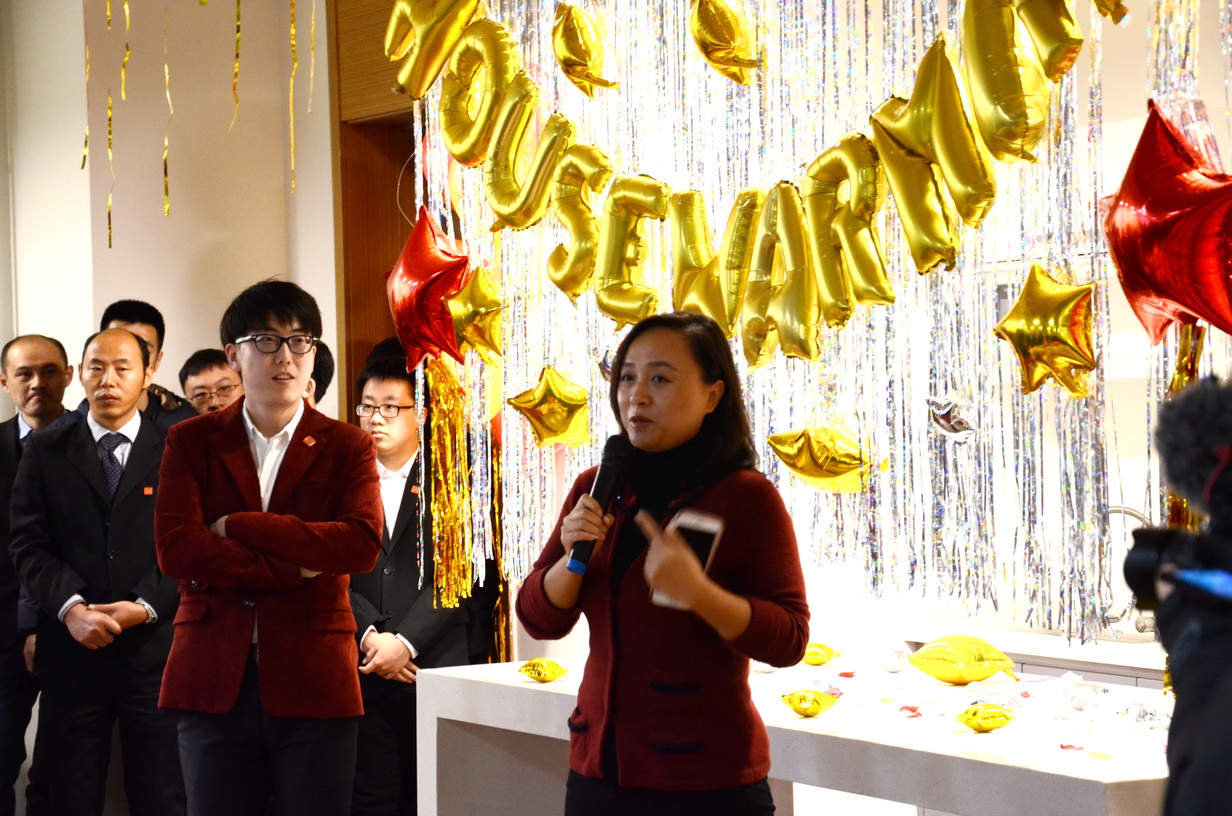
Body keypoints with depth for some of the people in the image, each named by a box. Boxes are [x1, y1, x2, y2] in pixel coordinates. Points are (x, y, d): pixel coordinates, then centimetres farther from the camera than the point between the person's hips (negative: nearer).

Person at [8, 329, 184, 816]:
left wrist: (147, 605, -13)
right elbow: (28, 545, 2)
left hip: (154, 648, -1)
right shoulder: (45, 452, 10)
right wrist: (71, 607, -12)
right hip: (71, 650, 1)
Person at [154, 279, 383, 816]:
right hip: (215, 680, 1)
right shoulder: (191, 443, 8)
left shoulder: (347, 447, 7)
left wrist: (239, 526, -10)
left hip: (314, 684, -1)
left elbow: (363, 545, -11)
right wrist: (290, 570, -11)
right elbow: (174, 549, -7)